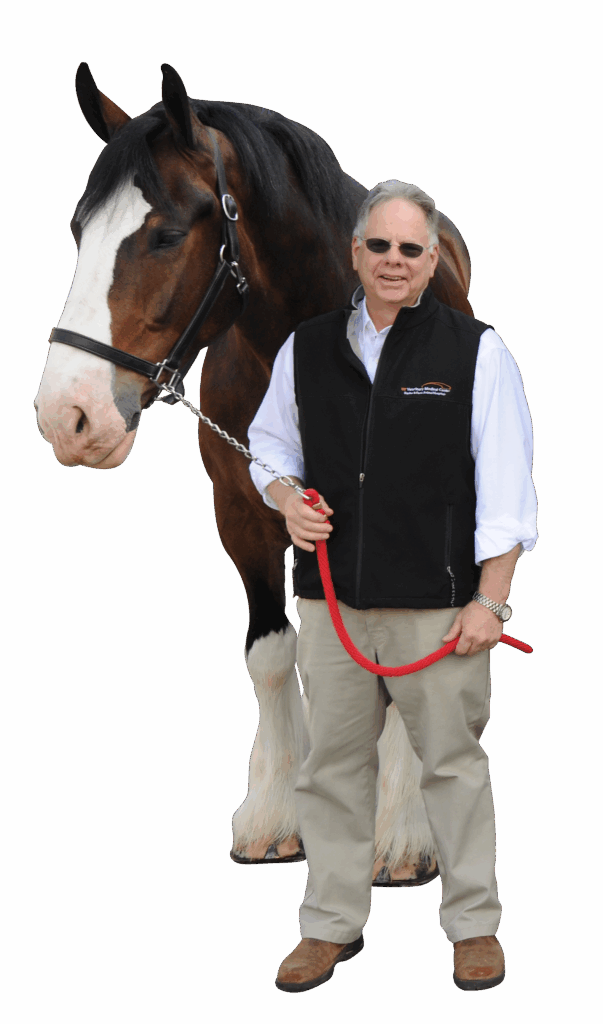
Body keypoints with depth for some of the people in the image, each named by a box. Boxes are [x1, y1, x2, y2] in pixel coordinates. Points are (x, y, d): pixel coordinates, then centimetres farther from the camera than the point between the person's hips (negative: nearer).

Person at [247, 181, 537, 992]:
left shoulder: (476, 352, -2)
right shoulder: (307, 349, 7)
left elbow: (504, 489, -4)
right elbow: (269, 440, 22)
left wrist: (490, 600, -10)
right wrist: (285, 497, -1)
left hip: (438, 603, -3)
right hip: (333, 600, 3)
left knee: (454, 763, 3)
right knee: (333, 765, 8)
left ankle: (475, 926, 16)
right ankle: (332, 925, 20)